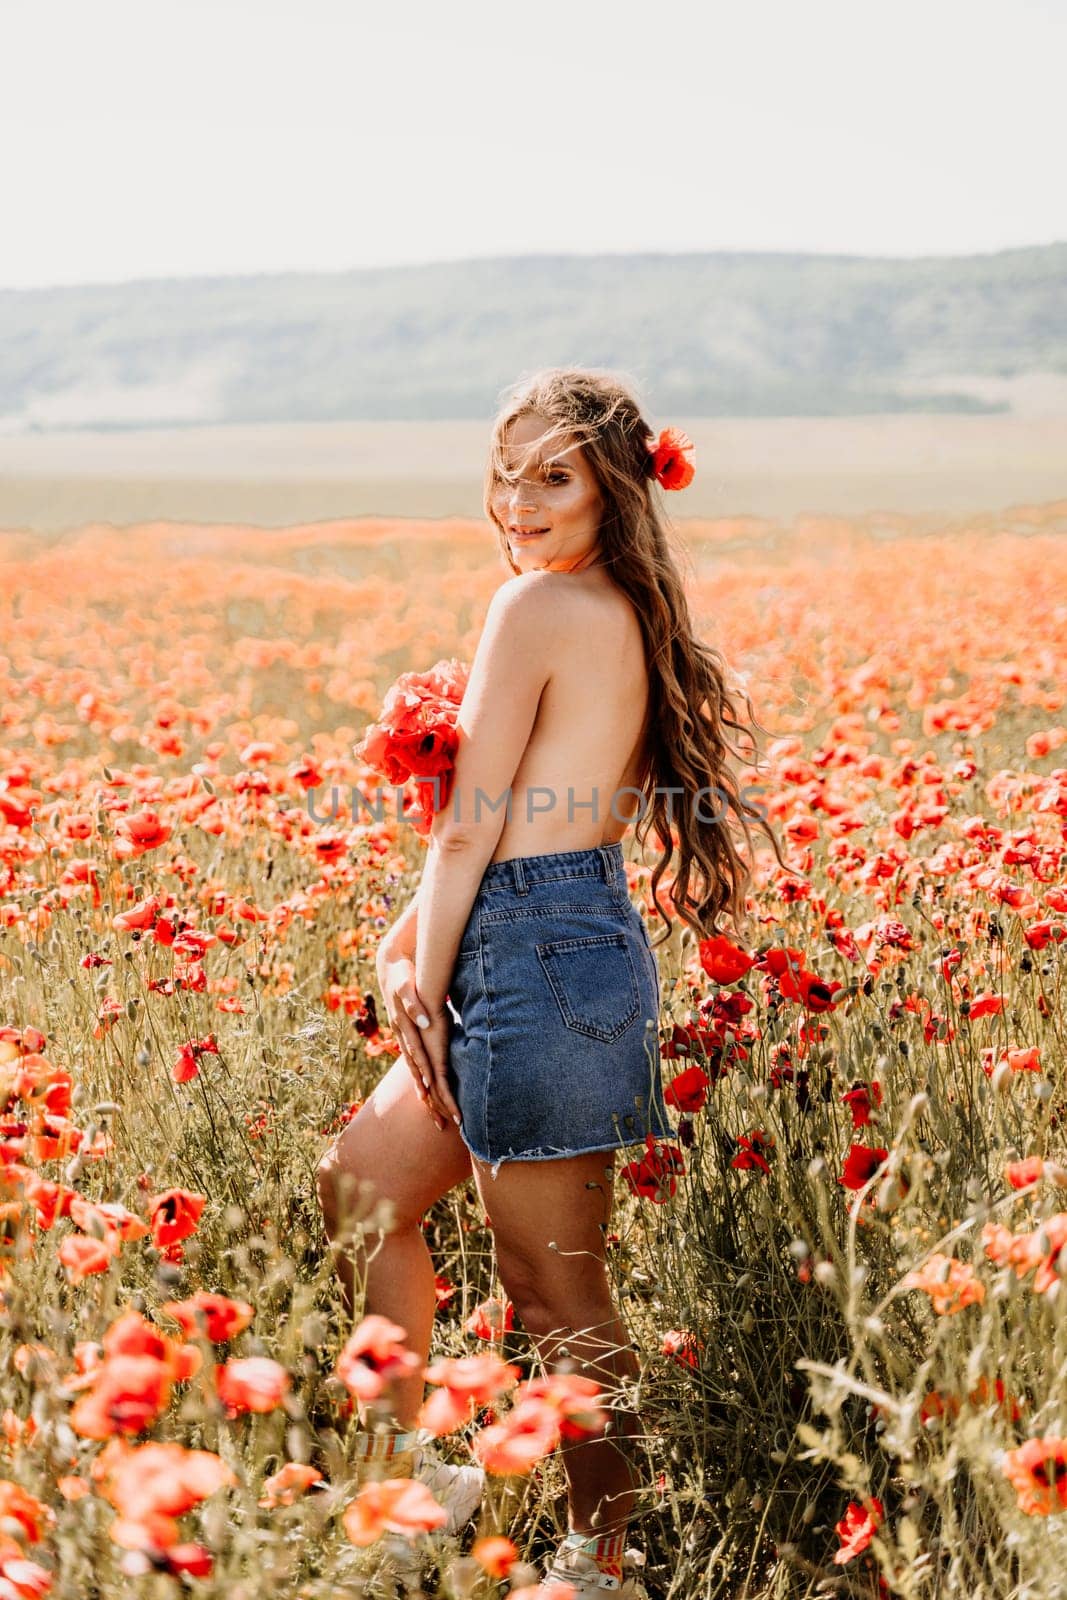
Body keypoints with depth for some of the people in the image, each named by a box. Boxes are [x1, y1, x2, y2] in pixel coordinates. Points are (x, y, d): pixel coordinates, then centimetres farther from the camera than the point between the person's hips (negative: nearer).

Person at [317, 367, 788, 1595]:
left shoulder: (537, 602, -14)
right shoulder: (625, 609, 14)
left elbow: (470, 825, -13)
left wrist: (425, 991, -4)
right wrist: (412, 946, 9)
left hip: (533, 951, -10)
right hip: (585, 933, 10)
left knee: (552, 1287, 0)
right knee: (357, 1190, 20)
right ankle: (409, 1467, 30)